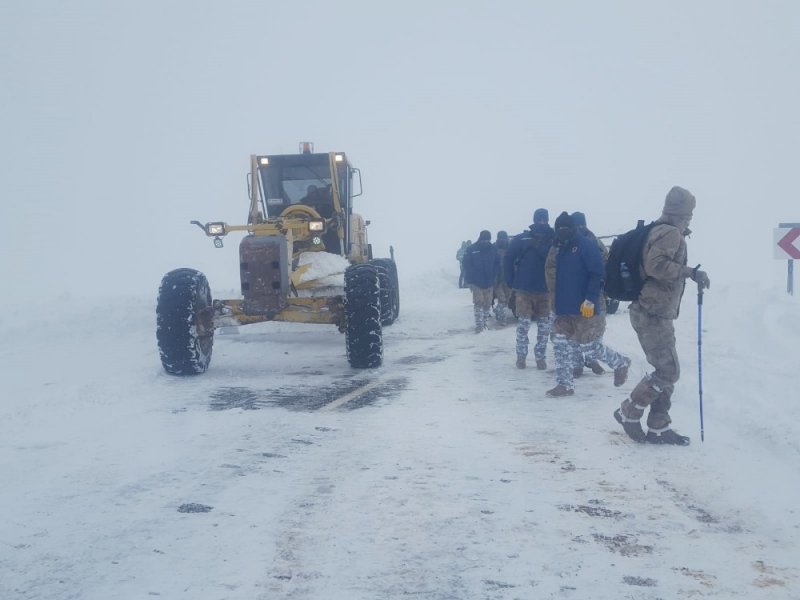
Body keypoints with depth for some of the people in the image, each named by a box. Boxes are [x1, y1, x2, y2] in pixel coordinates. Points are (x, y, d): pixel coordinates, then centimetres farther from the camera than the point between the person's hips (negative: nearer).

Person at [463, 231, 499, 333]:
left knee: (487, 304, 8)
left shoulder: (493, 249, 0)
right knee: (478, 303, -9)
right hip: (476, 282, -3)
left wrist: (494, 278, -3)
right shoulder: (471, 249, -6)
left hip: (489, 283, 3)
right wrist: (470, 281, -9)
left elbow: (497, 265, 5)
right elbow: (467, 266, -5)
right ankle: (479, 324, -7)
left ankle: (484, 323, 21)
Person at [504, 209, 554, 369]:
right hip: (524, 290, -1)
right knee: (523, 324, 0)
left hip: (545, 291, 2)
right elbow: (508, 260, 1)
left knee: (544, 326, 5)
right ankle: (521, 355, 16)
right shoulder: (521, 239, -3)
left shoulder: (553, 240, -1)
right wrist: (512, 283, -1)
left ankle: (540, 356, 18)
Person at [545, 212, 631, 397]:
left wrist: (591, 299, -23)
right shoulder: (559, 249, 11)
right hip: (564, 309, 8)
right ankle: (565, 384, 11)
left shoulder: (586, 246, -12)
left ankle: (620, 363, 23)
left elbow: (598, 274, -18)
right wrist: (557, 302, 20)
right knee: (560, 344, 3)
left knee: (589, 347, -2)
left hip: (584, 309, -7)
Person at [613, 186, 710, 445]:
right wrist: (690, 272, -22)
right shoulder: (671, 232, -13)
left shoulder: (659, 231, 16)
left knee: (666, 370, 12)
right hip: (653, 314, -10)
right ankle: (628, 412, 2)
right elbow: (656, 265, -26)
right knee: (668, 371, -8)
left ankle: (658, 428, 15)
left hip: (655, 313, 10)